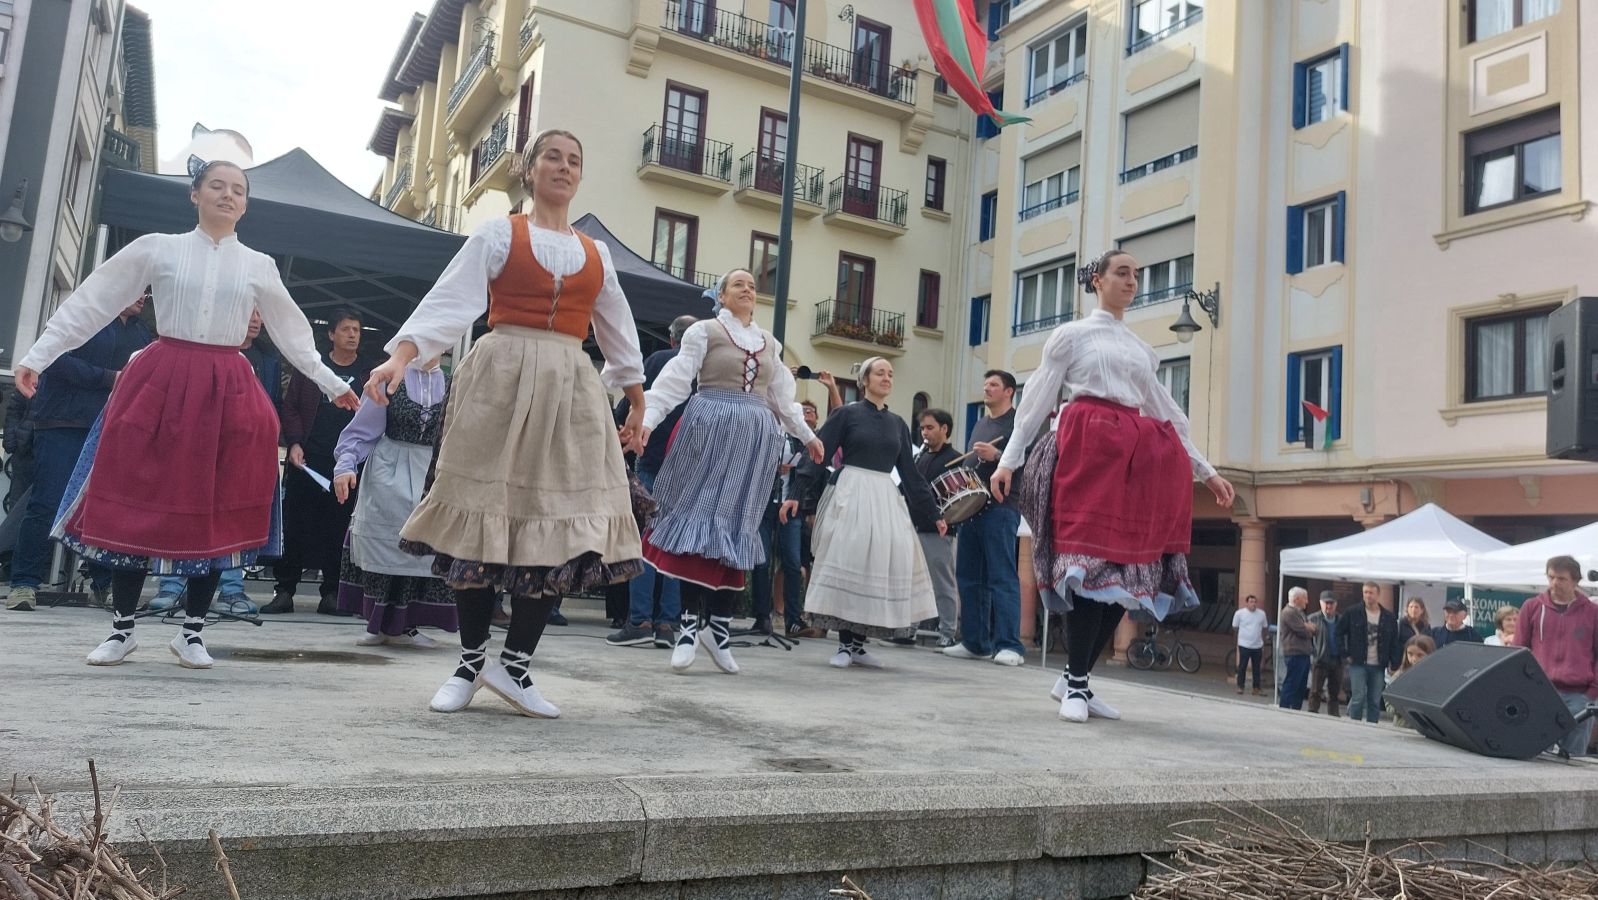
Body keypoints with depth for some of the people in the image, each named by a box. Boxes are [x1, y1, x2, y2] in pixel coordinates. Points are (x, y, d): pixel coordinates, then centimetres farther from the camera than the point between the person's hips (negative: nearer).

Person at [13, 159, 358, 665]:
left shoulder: (259, 266, 9)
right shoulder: (157, 248, 4)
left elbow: (293, 334, 17)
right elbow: (90, 304, 5)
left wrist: (332, 384, 15)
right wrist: (38, 356, 1)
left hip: (228, 393, 1)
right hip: (160, 382, -1)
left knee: (217, 513, 2)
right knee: (136, 505, 1)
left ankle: (192, 632, 15)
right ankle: (123, 628, 16)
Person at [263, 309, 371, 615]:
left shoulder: (368, 374, 10)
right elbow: (290, 406, 8)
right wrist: (294, 443, -5)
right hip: (306, 459, 0)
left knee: (338, 527, 1)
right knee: (295, 524, 0)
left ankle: (332, 592, 9)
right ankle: (284, 589, 7)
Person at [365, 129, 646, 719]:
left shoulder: (596, 254, 17)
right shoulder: (498, 234, 6)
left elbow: (619, 333, 24)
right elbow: (450, 301, -5)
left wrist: (637, 406, 24)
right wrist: (401, 357, -19)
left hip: (571, 391, 4)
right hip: (501, 380, -3)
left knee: (562, 526, -5)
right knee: (486, 516, -2)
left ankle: (514, 663, 5)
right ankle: (470, 663, 12)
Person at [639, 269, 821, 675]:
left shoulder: (770, 343, 19)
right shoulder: (705, 331, 4)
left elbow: (782, 397, 26)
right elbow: (675, 379, -5)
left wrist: (807, 434, 28)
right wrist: (648, 417, -16)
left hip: (755, 436, 5)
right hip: (710, 428, -4)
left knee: (736, 526, 2)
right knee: (698, 517, -8)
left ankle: (719, 625, 6)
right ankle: (691, 623, -5)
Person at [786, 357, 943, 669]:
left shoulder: (898, 424, 14)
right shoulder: (847, 414, 0)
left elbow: (910, 472, 16)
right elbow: (818, 456, -4)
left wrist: (933, 513, 14)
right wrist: (796, 493, -14)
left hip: (886, 499, 5)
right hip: (851, 495, -5)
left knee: (880, 567, 0)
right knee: (847, 563, -7)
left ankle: (859, 645, 8)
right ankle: (844, 645, 0)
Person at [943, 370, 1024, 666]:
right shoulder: (980, 424, 23)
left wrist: (997, 456, -24)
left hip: (1001, 508, -9)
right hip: (972, 506, 9)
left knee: (1002, 578, -10)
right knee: (969, 576, 8)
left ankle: (1009, 646, -9)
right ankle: (975, 642, 15)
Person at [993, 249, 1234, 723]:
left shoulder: (1142, 350, 24)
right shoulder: (1072, 334, 9)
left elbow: (1168, 414, 25)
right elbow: (1037, 400, 3)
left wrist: (1207, 471, 21)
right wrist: (1008, 459, -5)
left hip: (1137, 456, 6)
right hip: (1088, 446, -5)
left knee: (1130, 566, -3)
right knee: (1091, 558, -15)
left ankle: (1075, 678, 4)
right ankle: (1076, 684, -10)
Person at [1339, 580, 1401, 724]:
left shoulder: (1390, 617, 4)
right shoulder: (1353, 614, -1)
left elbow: (1395, 643, 8)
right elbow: (1339, 633, 6)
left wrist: (1394, 664, 1)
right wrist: (1346, 654, 1)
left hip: (1378, 666, 2)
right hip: (1358, 664, -2)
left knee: (1375, 702, 7)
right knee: (1358, 698, -7)